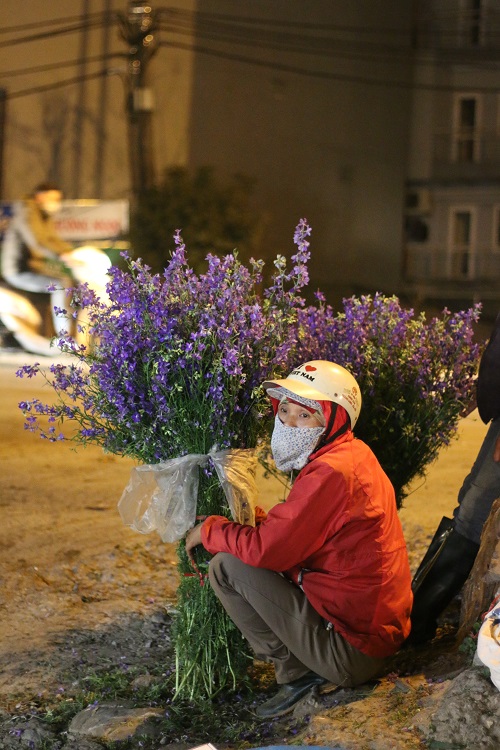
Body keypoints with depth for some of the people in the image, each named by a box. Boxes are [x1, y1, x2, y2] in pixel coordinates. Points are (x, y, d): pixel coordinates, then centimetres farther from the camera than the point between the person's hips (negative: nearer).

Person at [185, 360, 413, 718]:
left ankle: (297, 673, -3)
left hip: (351, 652, -10)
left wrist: (210, 529, -4)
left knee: (226, 567, -8)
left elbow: (266, 548, -20)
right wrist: (258, 520, 6)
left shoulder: (331, 473, -21)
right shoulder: (354, 456, 10)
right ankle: (309, 669, 15)